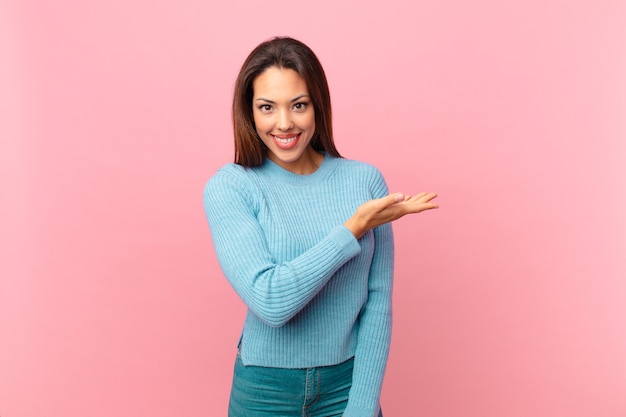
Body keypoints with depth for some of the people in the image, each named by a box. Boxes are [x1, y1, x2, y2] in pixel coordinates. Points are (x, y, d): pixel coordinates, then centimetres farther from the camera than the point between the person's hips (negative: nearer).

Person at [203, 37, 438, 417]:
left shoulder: (365, 180, -7)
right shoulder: (229, 188, -12)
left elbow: (378, 303, -6)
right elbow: (270, 302, -21)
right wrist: (354, 229, -19)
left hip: (348, 382, 1)